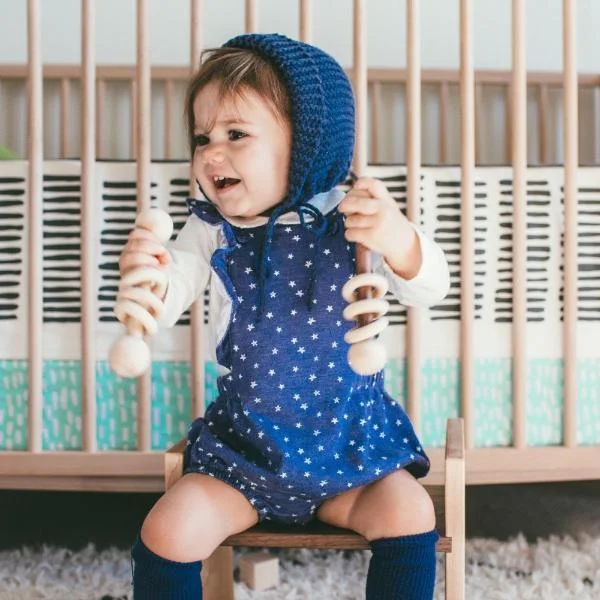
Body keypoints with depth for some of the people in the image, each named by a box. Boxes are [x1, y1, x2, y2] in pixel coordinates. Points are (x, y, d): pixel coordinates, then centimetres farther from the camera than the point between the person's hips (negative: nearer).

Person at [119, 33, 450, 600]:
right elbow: (165, 304, -13)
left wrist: (400, 241, -40)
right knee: (169, 529, -14)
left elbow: (428, 288, -17)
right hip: (243, 448, 1)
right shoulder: (212, 231, -4)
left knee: (410, 514, -20)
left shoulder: (348, 219, -9)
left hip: (350, 443, -1)